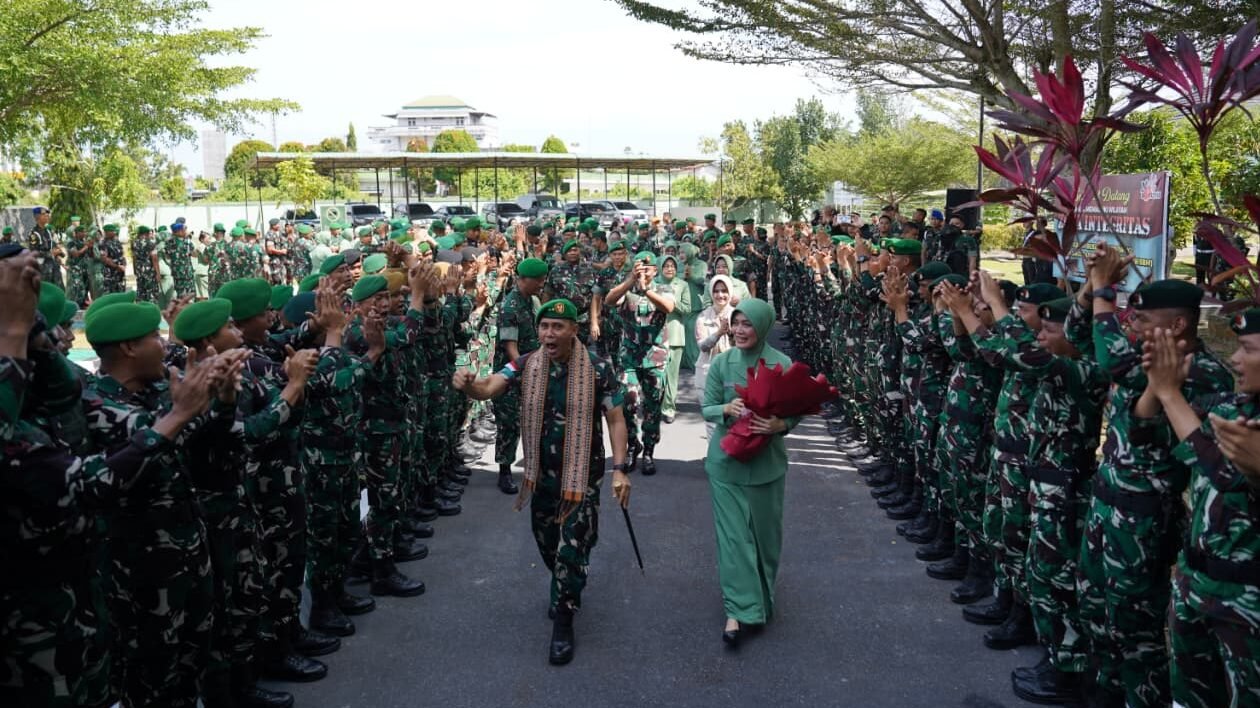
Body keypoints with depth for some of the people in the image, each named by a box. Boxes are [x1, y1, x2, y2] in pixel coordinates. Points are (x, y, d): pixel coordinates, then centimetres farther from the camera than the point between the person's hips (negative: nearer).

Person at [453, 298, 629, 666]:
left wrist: (619, 469, -19)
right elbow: (489, 388, -21)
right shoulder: (525, 365, -7)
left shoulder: (597, 369, -15)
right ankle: (566, 590, 48)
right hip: (542, 473, 4)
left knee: (572, 549, -2)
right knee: (547, 542, 20)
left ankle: (563, 624, 13)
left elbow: (616, 419, -11)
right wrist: (467, 384, -45)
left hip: (581, 474, -4)